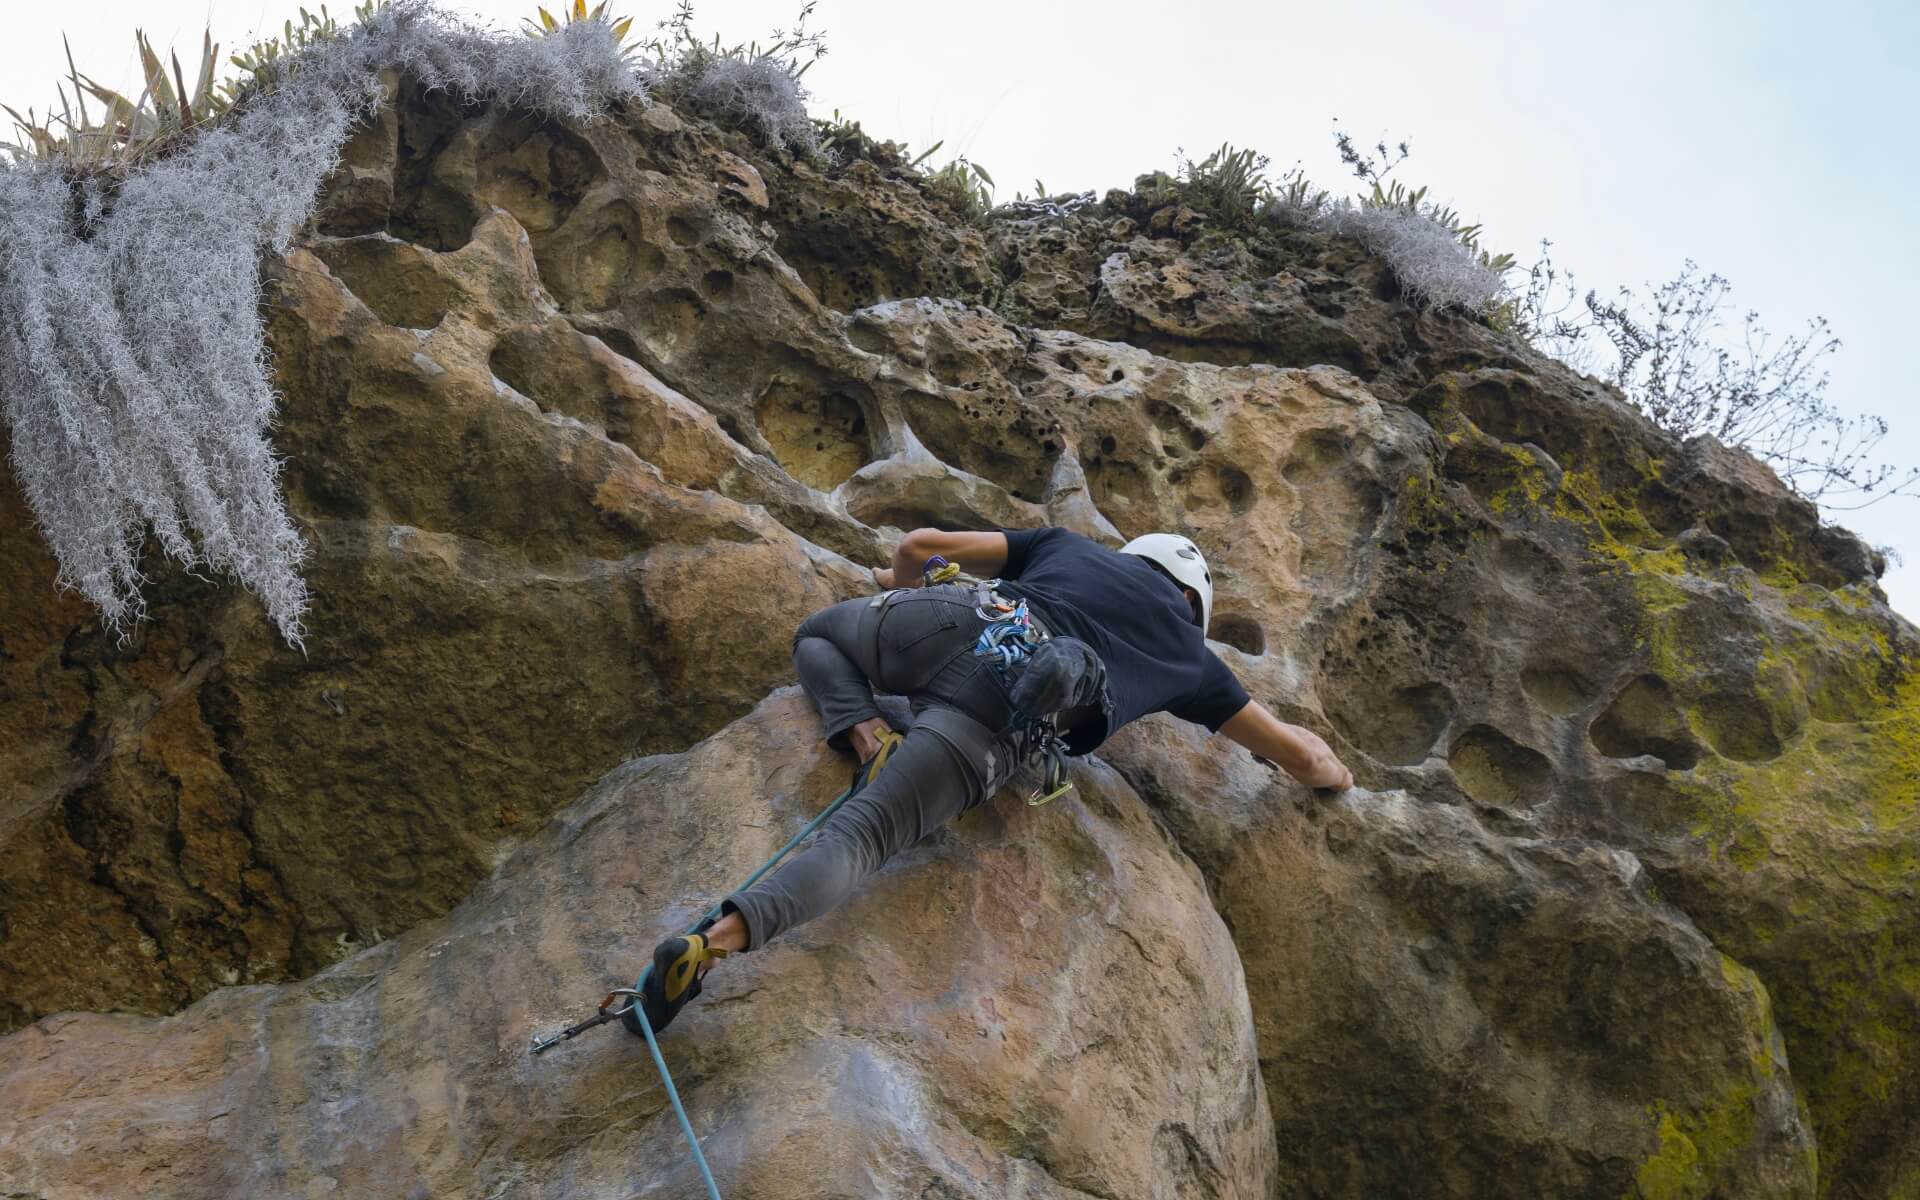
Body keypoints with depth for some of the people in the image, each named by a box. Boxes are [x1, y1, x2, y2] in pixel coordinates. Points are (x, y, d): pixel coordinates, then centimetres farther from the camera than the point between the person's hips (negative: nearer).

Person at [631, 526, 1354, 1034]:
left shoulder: (1072, 547, 35)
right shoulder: (1188, 652, 30)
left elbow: (919, 545, 31)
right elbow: (1299, 755, 36)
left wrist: (904, 583, 54)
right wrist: (1329, 771, 60)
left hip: (948, 620, 3)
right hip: (992, 725, -2)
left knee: (816, 634, 32)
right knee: (859, 837, -9)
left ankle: (867, 735, 5)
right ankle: (712, 943, -35)